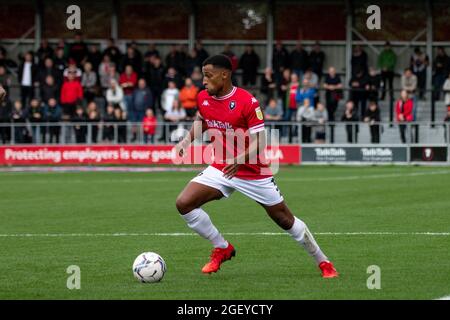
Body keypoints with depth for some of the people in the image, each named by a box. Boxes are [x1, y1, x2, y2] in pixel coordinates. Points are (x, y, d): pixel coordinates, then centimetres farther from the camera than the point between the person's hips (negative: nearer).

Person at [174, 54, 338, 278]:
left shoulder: (247, 102, -22)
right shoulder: (203, 98, -3)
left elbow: (258, 143, -22)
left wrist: (239, 160, -39)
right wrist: (187, 141, 1)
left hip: (253, 172, -5)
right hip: (221, 168, 5)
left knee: (285, 219, 3)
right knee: (183, 203, -13)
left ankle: (323, 262, 22)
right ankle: (222, 249, 5)